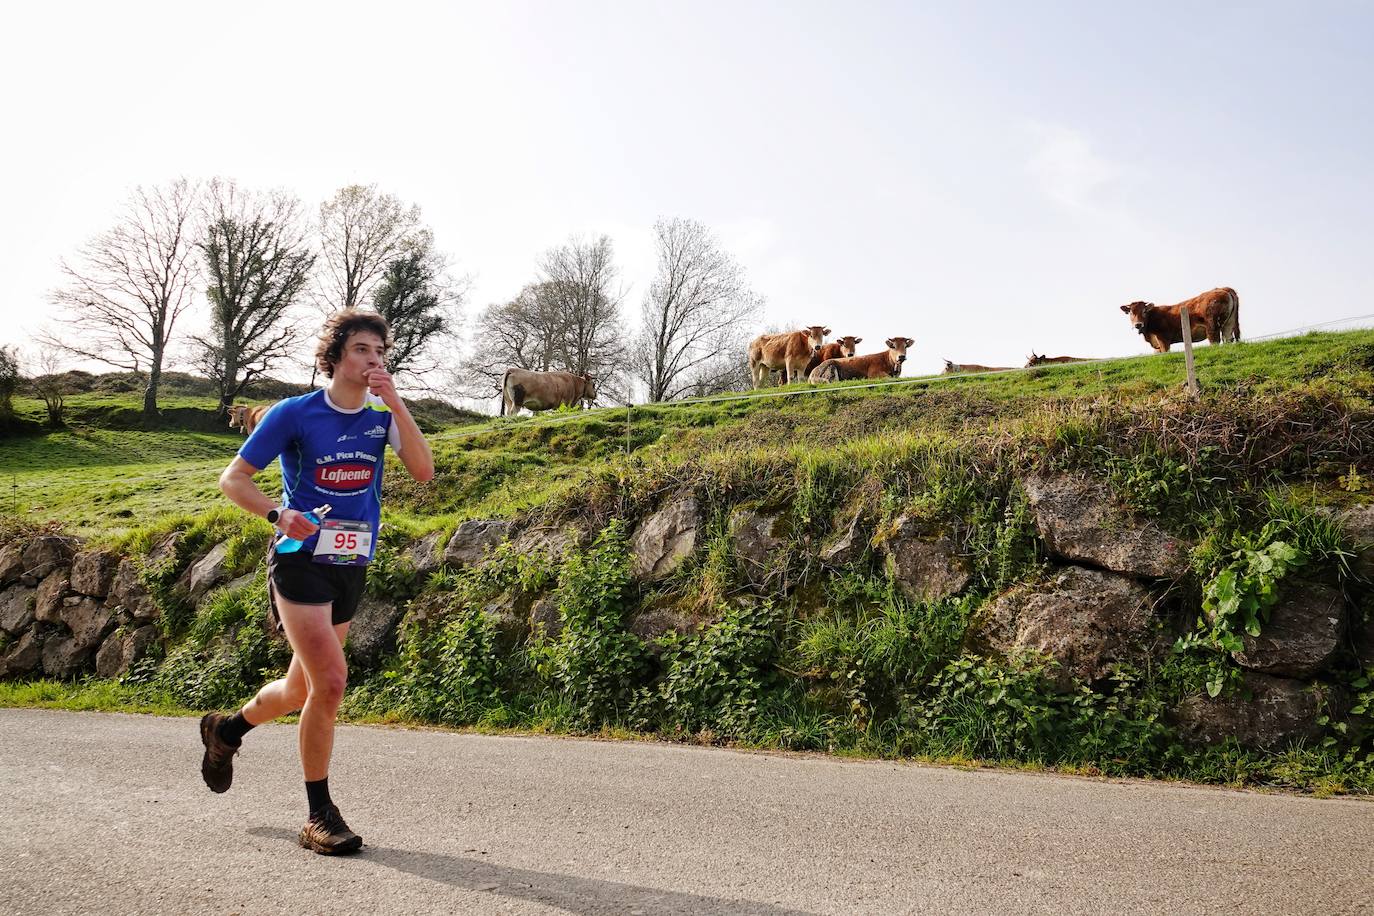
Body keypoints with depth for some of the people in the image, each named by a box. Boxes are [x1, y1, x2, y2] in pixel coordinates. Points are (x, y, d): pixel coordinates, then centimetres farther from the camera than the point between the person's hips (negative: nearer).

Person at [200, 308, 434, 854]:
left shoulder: (381, 417, 4)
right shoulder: (295, 413, -7)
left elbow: (423, 471, -12)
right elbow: (232, 479, -2)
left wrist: (394, 401, -17)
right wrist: (278, 514, -21)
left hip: (351, 568, 5)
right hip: (300, 562, -5)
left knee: (302, 690, 17)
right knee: (330, 681, -17)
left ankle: (225, 730, 48)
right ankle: (319, 817, -2)